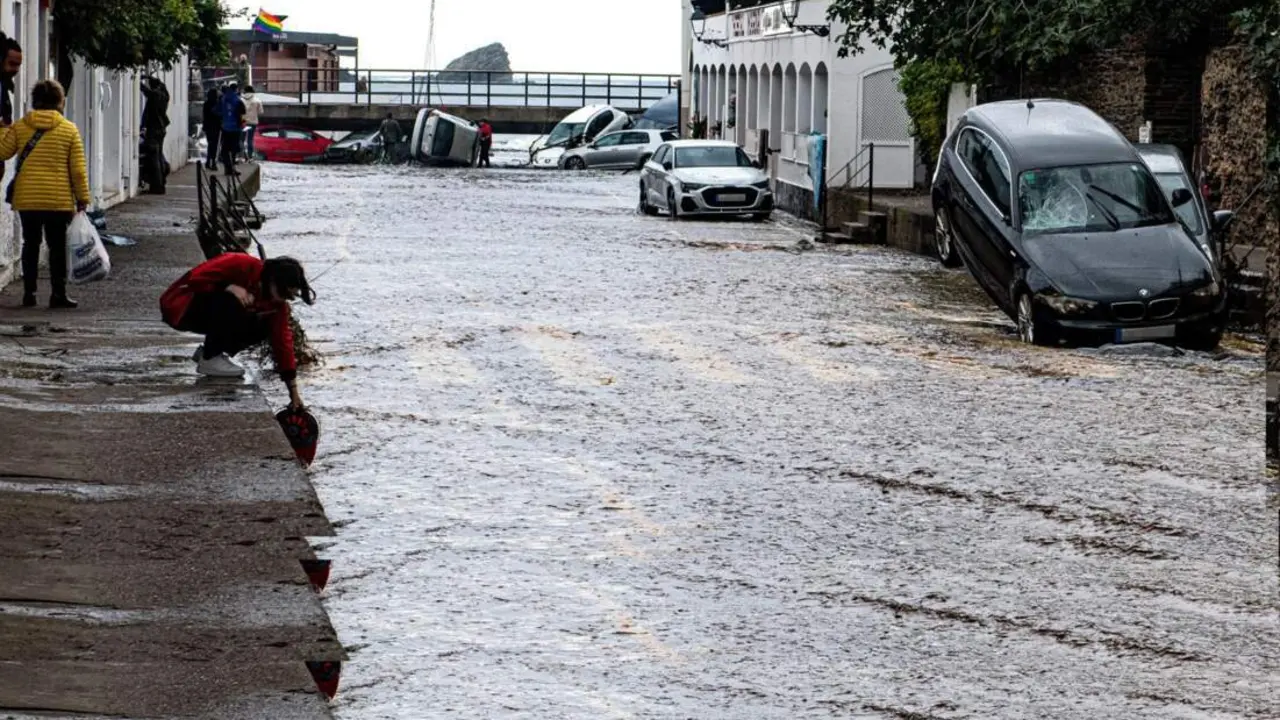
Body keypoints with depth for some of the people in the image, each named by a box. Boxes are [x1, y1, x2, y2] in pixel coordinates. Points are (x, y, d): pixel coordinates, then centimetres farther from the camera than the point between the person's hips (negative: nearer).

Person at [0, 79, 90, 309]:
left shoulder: (19, 127, -1)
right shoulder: (70, 130, -3)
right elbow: (78, 169, -4)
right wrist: (82, 198, 3)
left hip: (26, 199, 2)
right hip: (59, 201, -2)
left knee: (30, 244, 11)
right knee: (57, 246, 5)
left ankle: (29, 292, 10)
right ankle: (58, 294, 1)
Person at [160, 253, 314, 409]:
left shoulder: (277, 302, -9)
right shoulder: (240, 265, -28)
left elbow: (282, 340, -7)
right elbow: (195, 278, -27)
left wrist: (294, 392, -9)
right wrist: (228, 287, -39)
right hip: (180, 306, -7)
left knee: (263, 328, -13)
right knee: (230, 302, -35)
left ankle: (209, 349, 5)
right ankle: (209, 358, -18)